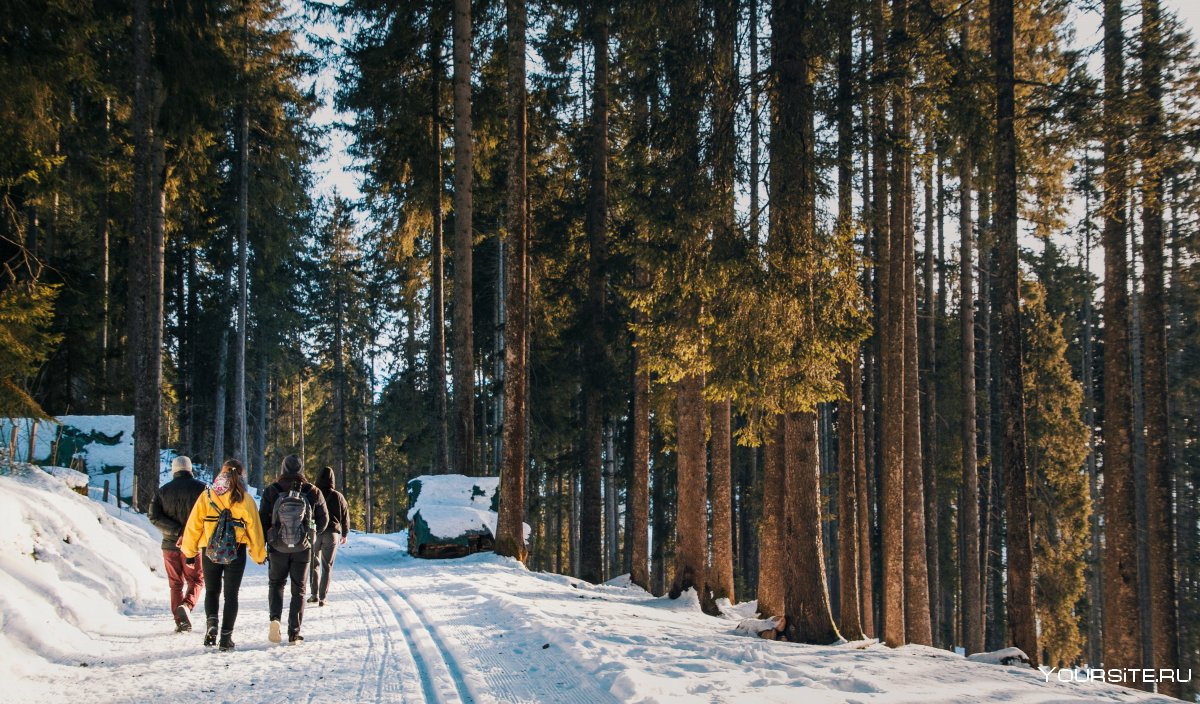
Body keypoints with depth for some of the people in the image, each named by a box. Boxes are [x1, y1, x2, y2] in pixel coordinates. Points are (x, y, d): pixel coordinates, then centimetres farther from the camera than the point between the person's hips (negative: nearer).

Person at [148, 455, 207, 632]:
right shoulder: (201, 488, -4)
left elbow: (154, 516, -6)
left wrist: (176, 531, -12)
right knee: (196, 580, 10)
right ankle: (186, 606, -17)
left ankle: (180, 621, 9)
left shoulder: (162, 490, 5)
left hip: (170, 545, 3)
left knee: (176, 584, 13)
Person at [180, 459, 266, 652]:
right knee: (231, 594, 8)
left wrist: (189, 550, 10)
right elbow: (254, 529, 1)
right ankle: (226, 638, 4)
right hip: (236, 552, -1)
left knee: (212, 591, 17)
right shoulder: (245, 499, -3)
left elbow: (193, 524, 0)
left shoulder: (206, 496, -2)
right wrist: (259, 555, 12)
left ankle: (211, 623, -7)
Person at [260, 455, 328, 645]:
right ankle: (294, 634, 5)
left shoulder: (271, 492, -7)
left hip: (278, 548, 0)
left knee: (276, 583, 20)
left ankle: (275, 618, -6)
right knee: (298, 590, 10)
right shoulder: (312, 493, -5)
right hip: (302, 549, 0)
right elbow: (323, 519, 4)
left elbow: (262, 520, -5)